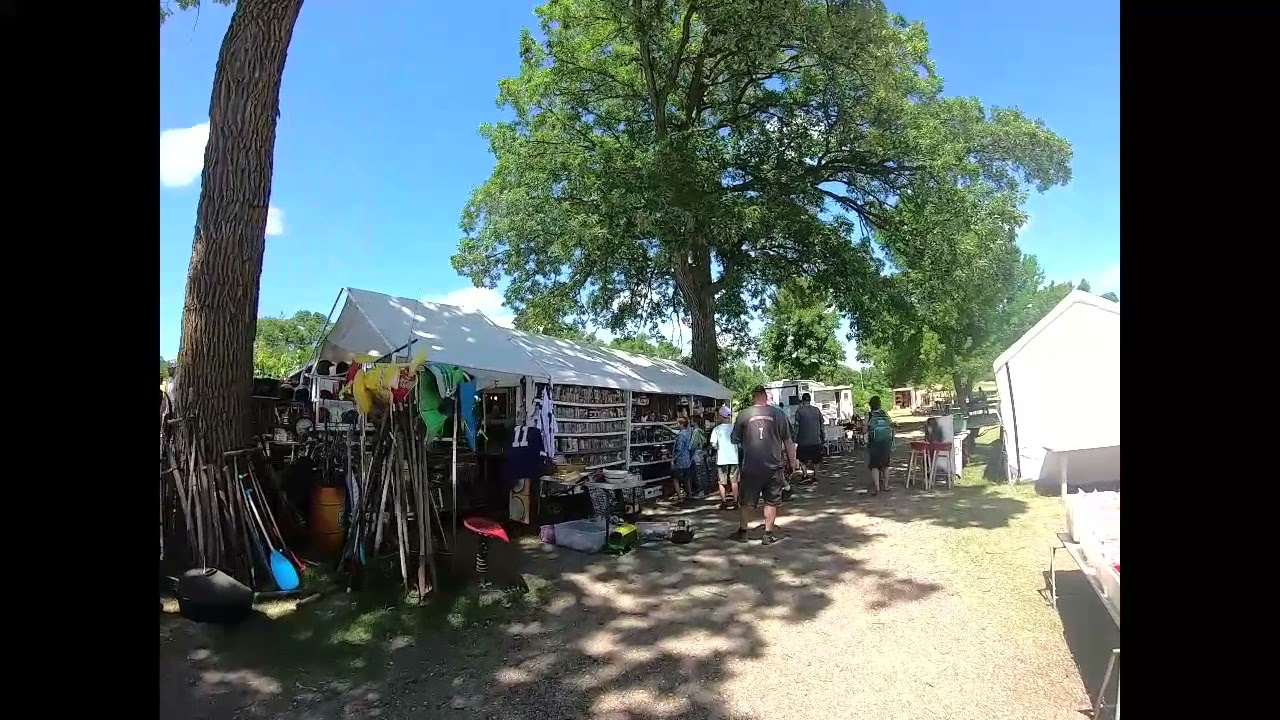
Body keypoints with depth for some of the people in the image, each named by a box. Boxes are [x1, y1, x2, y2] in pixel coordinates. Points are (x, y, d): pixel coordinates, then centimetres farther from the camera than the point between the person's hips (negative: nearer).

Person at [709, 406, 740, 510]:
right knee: (734, 481, 12)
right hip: (733, 458, 2)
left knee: (722, 482, 8)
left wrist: (718, 447, 7)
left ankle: (724, 502, 11)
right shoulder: (734, 427, -3)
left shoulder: (717, 429, -8)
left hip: (721, 459, -2)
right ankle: (735, 502, 15)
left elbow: (713, 444, -13)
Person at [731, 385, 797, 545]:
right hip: (773, 466, 0)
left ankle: (742, 532, 24)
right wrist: (792, 461, 13)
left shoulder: (743, 415, -4)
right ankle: (768, 535, 15)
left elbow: (734, 439, 4)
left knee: (744, 501, 15)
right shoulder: (778, 414, -3)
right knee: (771, 502, 12)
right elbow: (787, 441, 3)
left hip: (750, 467, 0)